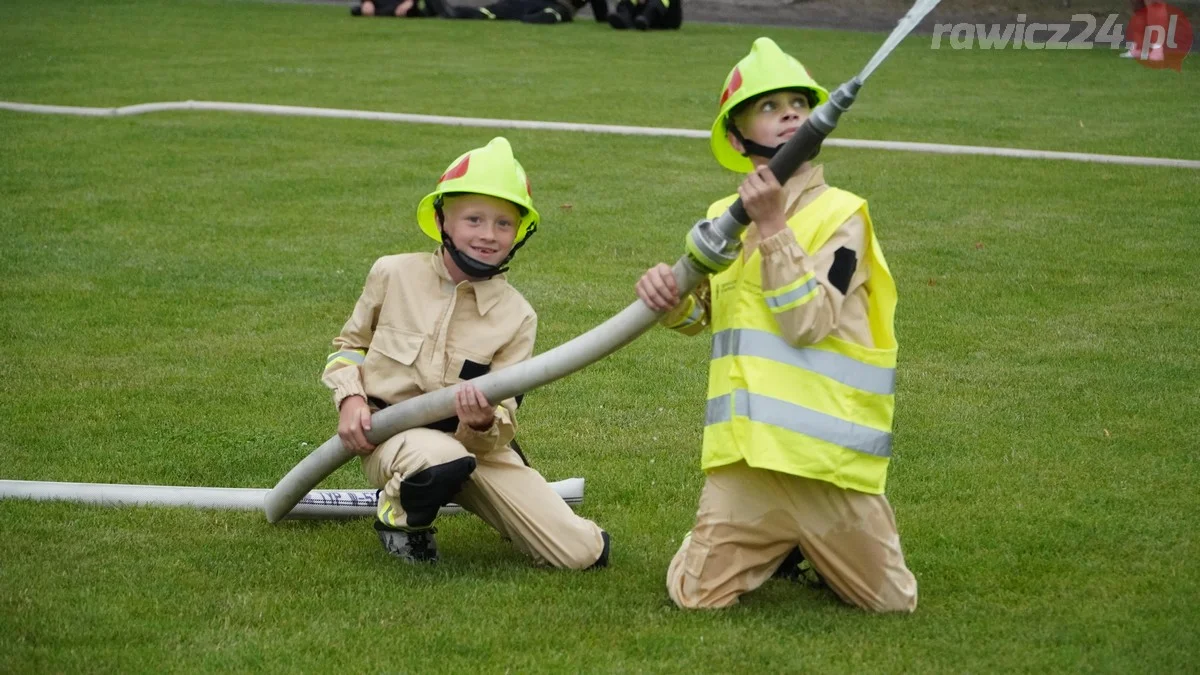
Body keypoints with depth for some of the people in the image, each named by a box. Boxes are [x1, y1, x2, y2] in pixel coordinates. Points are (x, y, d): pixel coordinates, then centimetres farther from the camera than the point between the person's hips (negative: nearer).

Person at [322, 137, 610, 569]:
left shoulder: (516, 317, -5)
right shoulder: (392, 274, -4)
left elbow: (501, 420, -8)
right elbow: (349, 344, 13)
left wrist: (484, 424, -32)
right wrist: (350, 398, -6)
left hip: (476, 442, 1)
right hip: (388, 432, -1)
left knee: (582, 553, -13)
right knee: (444, 459, -41)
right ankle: (403, 515, -6)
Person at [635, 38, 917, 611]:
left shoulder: (840, 214, -6)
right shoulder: (726, 216, 10)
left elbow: (808, 323, -17)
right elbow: (697, 315, 21)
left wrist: (772, 227, -19)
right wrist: (668, 295, -2)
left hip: (828, 451, -4)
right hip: (747, 454, 4)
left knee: (891, 604, 3)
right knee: (694, 596, -2)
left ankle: (815, 554, 33)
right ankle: (777, 551, 27)